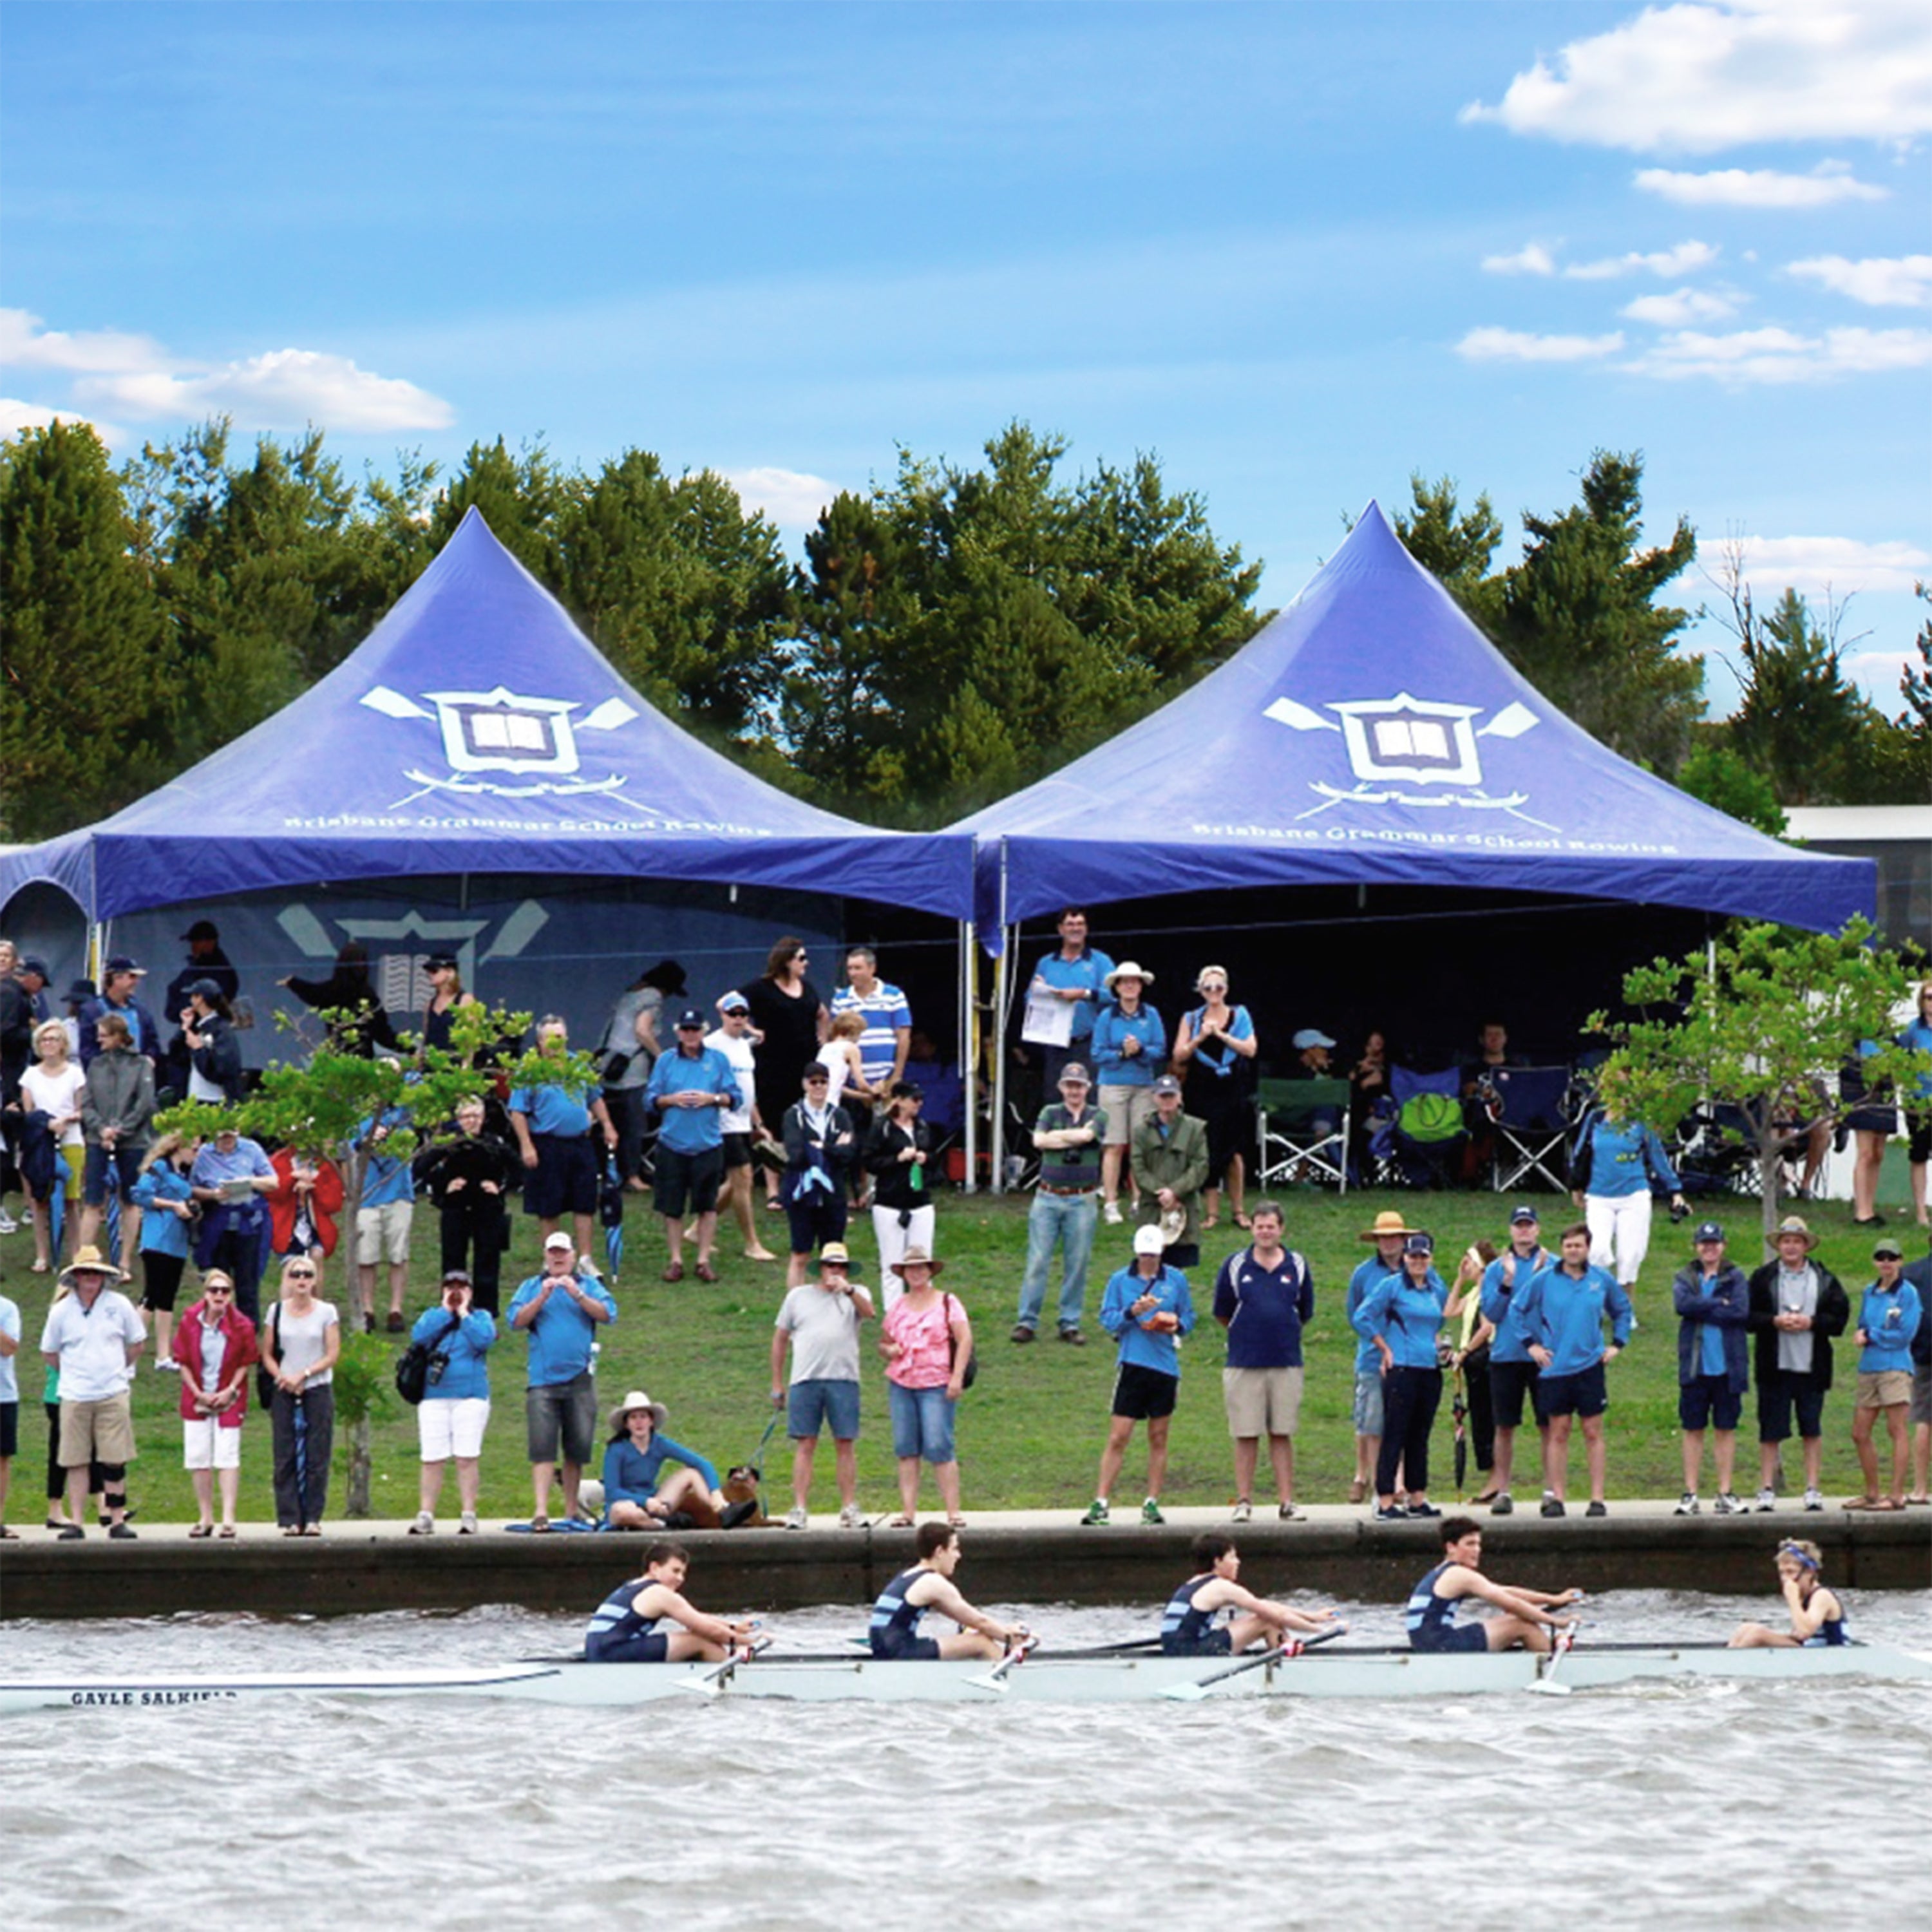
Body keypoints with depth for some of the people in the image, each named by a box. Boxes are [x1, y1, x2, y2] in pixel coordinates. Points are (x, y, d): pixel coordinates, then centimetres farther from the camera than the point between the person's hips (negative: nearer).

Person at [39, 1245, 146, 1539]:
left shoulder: (119, 1305, 2)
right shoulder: (61, 1311, 2)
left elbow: (138, 1344, 14)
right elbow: (49, 1353, 13)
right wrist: (74, 1373, 10)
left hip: (113, 1394, 0)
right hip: (74, 1397, 0)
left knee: (114, 1461, -1)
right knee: (76, 1462, 0)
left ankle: (118, 1520, 5)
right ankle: (76, 1522, 5)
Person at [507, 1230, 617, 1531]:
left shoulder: (589, 1285, 12)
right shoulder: (531, 1287, 12)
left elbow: (607, 1314, -3)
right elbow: (517, 1320, 0)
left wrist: (577, 1294, -14)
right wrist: (542, 1298, -12)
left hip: (580, 1379, 1)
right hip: (543, 1379, -1)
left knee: (578, 1448, 6)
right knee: (542, 1447, -11)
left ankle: (571, 1511, 17)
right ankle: (541, 1512, -18)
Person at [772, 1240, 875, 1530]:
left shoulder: (856, 1294, 13)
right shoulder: (798, 1296, 17)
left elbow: (868, 1312, -11)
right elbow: (780, 1339, 19)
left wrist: (848, 1290, -29)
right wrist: (777, 1383, 15)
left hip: (844, 1378, -1)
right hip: (805, 1380, 1)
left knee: (846, 1445, -1)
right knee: (805, 1445, -3)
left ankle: (849, 1509, 4)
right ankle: (799, 1509, -4)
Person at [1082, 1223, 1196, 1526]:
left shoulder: (1176, 1280, 8)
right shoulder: (1120, 1281, 5)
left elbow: (1189, 1318, 13)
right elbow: (1107, 1319, 1)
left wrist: (1177, 1325, -9)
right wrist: (1132, 1312, -16)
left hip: (1165, 1365, 2)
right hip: (1132, 1364, -2)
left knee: (1158, 1438, 7)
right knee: (1118, 1438, -6)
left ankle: (1152, 1504, 13)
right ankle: (1100, 1503, -4)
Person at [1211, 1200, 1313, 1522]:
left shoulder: (1297, 1266, 7)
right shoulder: (1235, 1265, 4)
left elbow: (1305, 1314, 17)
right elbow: (1222, 1314, 12)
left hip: (1286, 1362, 1)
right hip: (1244, 1363, -1)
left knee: (1282, 1435, 4)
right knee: (1246, 1436, 0)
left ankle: (1286, 1501, 6)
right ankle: (1244, 1501, 4)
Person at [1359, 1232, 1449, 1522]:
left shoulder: (1437, 1289, 13)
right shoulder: (1392, 1285, -4)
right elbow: (1362, 1318, -6)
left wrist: (1436, 1347, 15)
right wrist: (1385, 1348, -4)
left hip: (1430, 1368, 6)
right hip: (1401, 1368, -6)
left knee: (1420, 1436, 11)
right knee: (1394, 1435, -6)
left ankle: (1417, 1498, 16)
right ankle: (1385, 1501, -6)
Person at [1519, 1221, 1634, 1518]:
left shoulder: (1602, 1279, 4)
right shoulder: (1545, 1280, 1)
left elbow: (1623, 1310, 18)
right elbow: (1524, 1312, 11)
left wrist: (1617, 1344, 9)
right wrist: (1532, 1344, 4)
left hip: (1590, 1366, 0)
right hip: (1555, 1368, 0)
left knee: (1593, 1432, 2)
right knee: (1558, 1432, 2)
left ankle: (1598, 1498, 5)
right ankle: (1556, 1497, 5)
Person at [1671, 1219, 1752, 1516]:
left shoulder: (1735, 1278, 5)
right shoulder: (1685, 1278, 8)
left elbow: (1741, 1312, -10)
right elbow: (1682, 1304, -12)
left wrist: (1701, 1310, -10)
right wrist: (1719, 1304, -13)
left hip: (1727, 1366, 0)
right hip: (1694, 1366, 1)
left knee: (1726, 1430, 4)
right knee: (1693, 1430, 3)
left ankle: (1726, 1494, 9)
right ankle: (1690, 1494, 6)